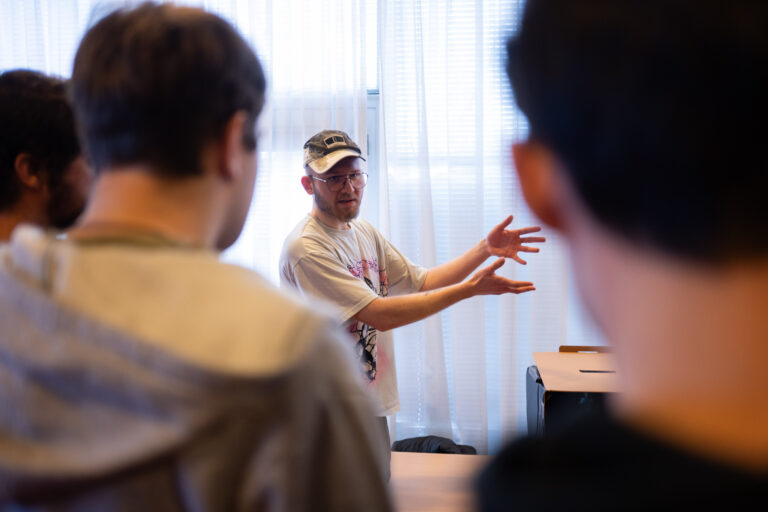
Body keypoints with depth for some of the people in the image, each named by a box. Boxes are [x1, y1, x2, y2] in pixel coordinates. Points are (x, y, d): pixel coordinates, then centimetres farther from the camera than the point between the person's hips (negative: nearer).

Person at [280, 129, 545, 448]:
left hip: (373, 406, 8)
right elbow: (380, 315, -24)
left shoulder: (364, 233, 8)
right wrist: (470, 288, -22)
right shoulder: (305, 248, -21)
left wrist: (485, 249, -2)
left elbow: (423, 282, 11)